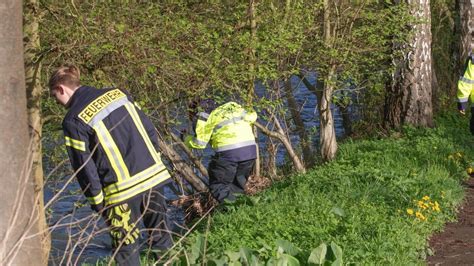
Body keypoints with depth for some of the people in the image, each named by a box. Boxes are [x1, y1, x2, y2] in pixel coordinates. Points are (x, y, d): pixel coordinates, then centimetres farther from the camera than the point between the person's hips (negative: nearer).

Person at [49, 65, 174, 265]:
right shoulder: (118, 93, 8)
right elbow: (149, 130, 10)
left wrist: (96, 201, 3)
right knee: (161, 235, 17)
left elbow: (84, 167, -7)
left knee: (126, 248, 7)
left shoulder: (73, 121, -9)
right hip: (154, 176, 6)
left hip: (124, 191, -6)